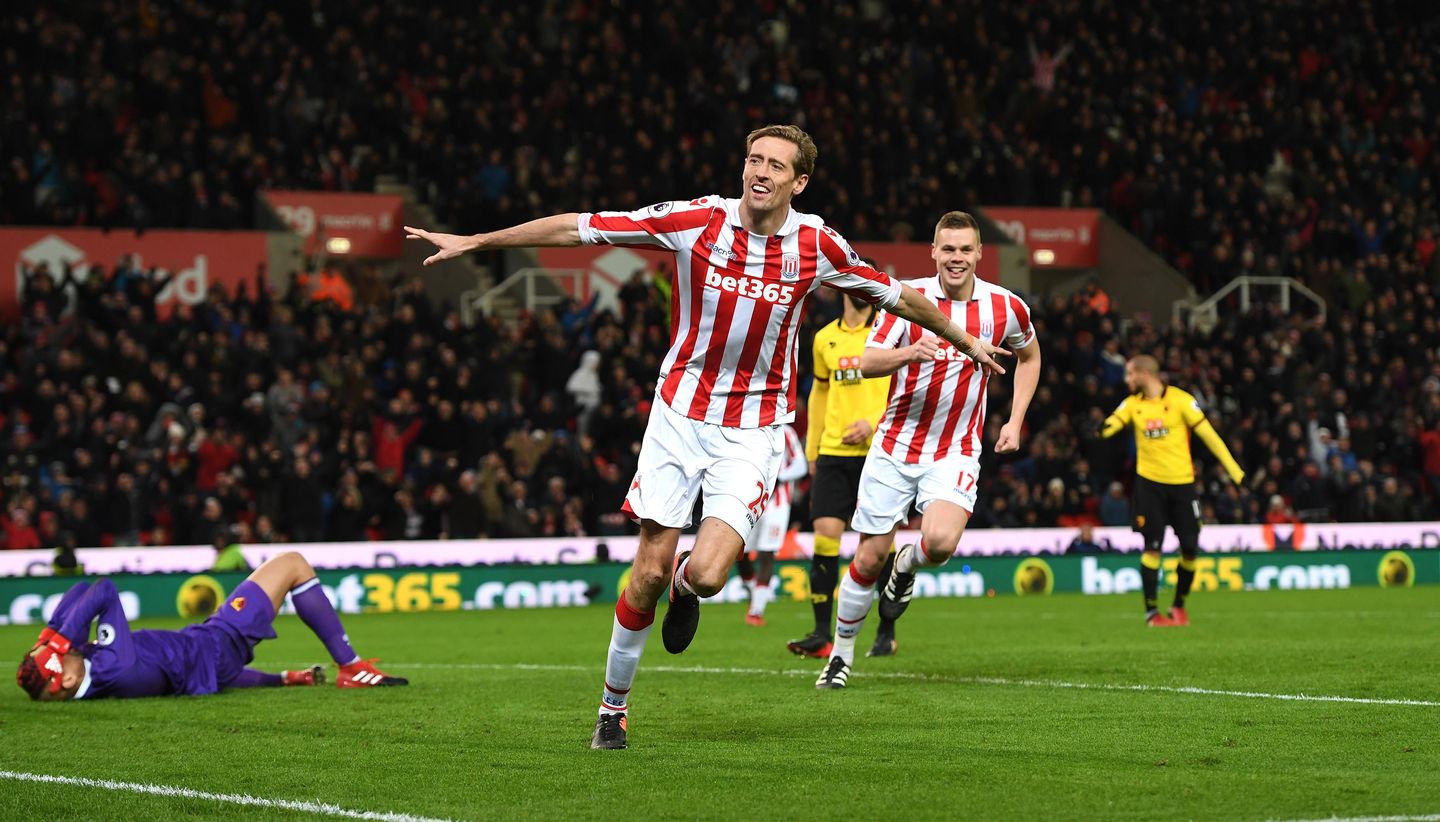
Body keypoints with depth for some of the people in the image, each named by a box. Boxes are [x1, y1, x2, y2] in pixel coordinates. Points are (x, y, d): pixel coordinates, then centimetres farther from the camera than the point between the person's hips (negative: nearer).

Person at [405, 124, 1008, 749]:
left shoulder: (816, 245, -7)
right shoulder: (695, 221, -10)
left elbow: (897, 296, 11)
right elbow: (576, 229, -7)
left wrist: (966, 340, 22)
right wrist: (474, 242, -7)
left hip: (755, 427, 0)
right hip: (680, 411, 0)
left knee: (705, 576, -17)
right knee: (649, 573, -4)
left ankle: (686, 586, 22)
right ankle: (614, 704, 16)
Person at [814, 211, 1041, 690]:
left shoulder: (1006, 307, -2)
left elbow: (1029, 356, 18)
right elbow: (867, 363, -15)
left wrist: (1015, 422, 9)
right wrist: (908, 352, -36)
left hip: (955, 451, 0)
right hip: (895, 446, 0)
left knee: (940, 542, -26)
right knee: (869, 558, 1)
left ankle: (908, 564, 12)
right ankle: (841, 654, 22)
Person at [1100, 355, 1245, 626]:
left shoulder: (1180, 400, -6)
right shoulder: (1132, 404, 4)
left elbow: (1209, 435, -5)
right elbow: (1109, 426, -7)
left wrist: (1234, 471, -7)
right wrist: (1100, 429, -34)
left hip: (1182, 482, -1)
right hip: (1149, 482, 1)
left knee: (1189, 548, 0)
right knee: (1152, 547, -6)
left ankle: (1179, 605, 21)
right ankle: (1151, 611, 2)